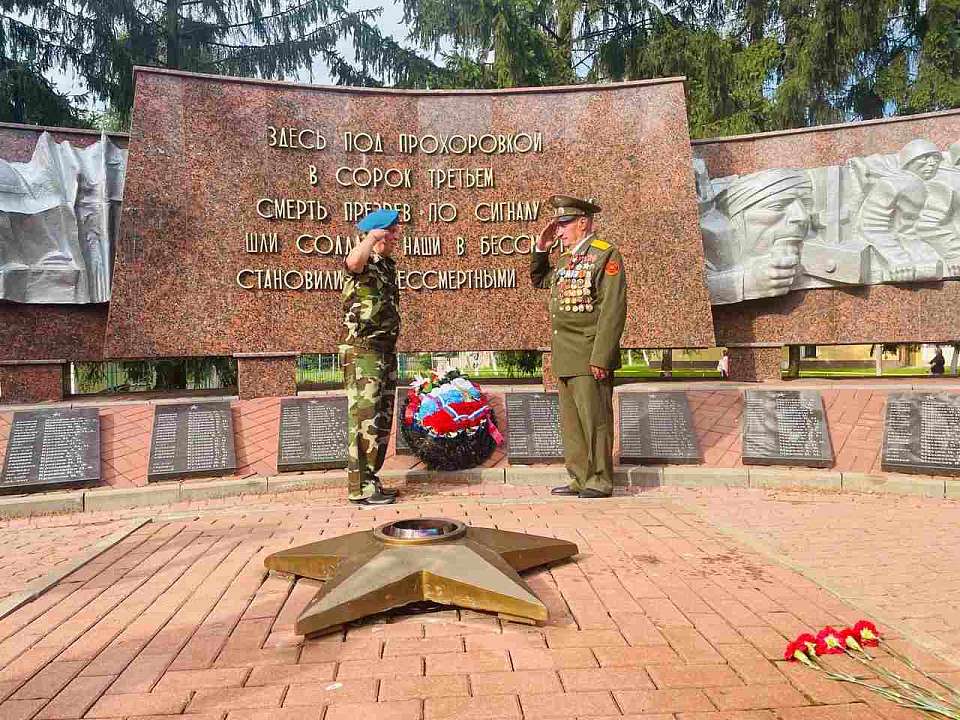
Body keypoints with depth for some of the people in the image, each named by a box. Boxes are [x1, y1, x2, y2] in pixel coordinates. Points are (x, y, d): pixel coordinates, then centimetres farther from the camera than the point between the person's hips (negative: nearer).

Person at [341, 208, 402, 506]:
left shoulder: (388, 265, 18)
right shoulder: (362, 264, -9)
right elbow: (354, 261, -39)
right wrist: (373, 235, -29)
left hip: (386, 350, 9)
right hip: (362, 350, -9)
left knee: (382, 419, 12)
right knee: (366, 417, -9)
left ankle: (370, 481, 21)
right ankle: (360, 488, -4)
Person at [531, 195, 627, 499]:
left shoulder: (606, 254, -6)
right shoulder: (565, 259, 17)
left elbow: (613, 309, -14)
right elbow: (538, 279, 36)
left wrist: (601, 358, -20)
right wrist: (541, 248, 18)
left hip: (590, 358, -8)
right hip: (564, 359, 8)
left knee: (595, 420, -2)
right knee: (571, 422, 10)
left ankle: (601, 481, 7)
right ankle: (579, 479, 18)